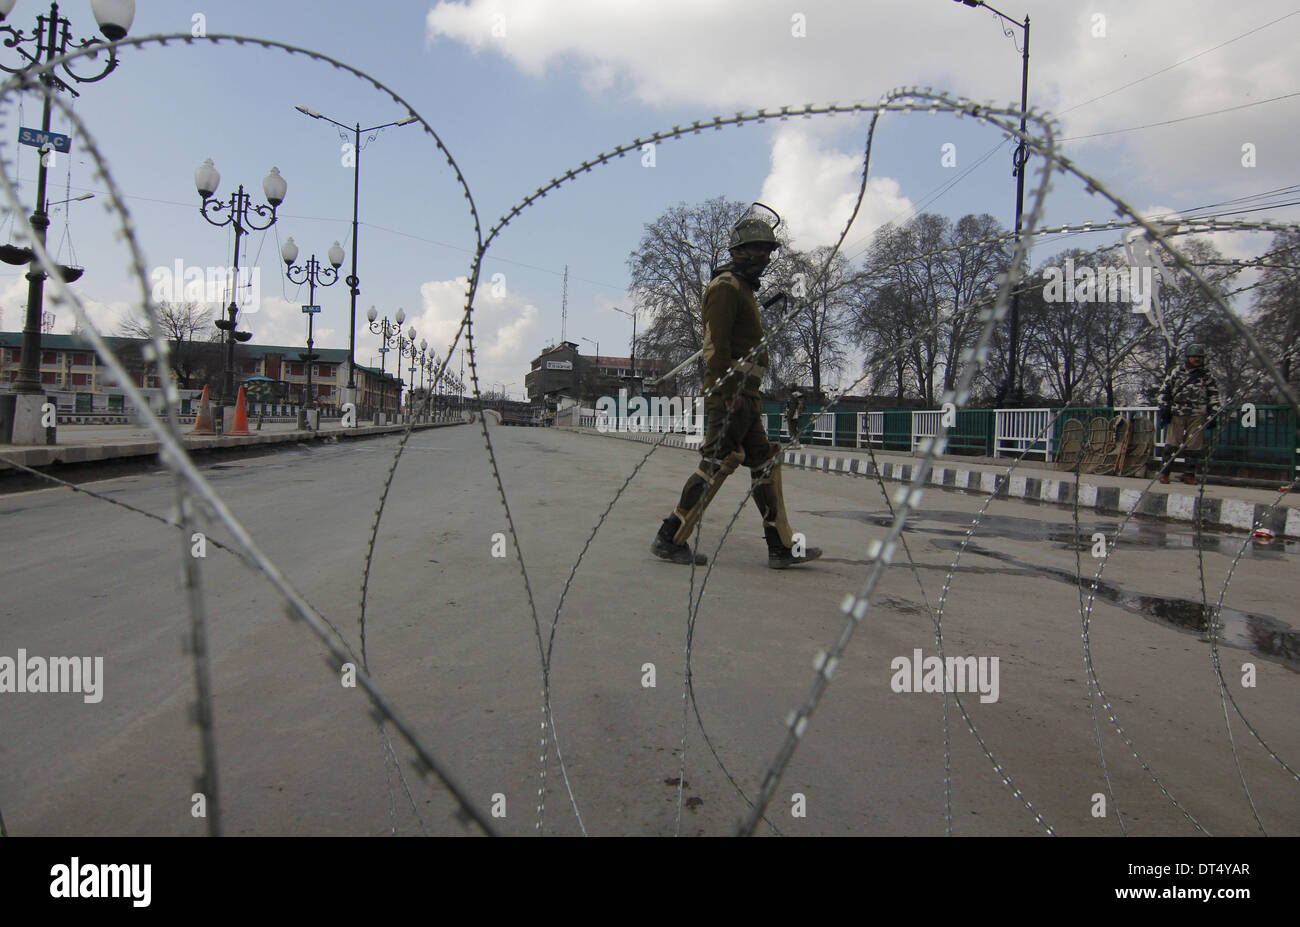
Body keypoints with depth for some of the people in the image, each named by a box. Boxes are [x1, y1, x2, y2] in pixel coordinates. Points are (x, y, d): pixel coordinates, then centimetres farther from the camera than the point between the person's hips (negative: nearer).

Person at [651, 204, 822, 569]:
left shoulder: (744, 289, 23)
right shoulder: (726, 287, -8)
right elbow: (716, 345, -18)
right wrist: (731, 392, -23)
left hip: (744, 395, 11)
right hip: (729, 393, -11)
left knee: (765, 466, 8)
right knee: (716, 465, -9)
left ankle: (782, 547, 11)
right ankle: (669, 539, -2)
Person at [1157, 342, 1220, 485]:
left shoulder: (1206, 375, 10)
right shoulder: (1175, 373, 9)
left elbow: (1213, 395, 13)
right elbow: (1164, 390, 14)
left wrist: (1212, 415, 7)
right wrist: (1164, 408, 5)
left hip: (1197, 416, 1)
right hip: (1177, 414, 0)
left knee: (1193, 445, 0)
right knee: (1171, 443, -4)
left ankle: (1189, 474, 7)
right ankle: (1165, 472, 2)